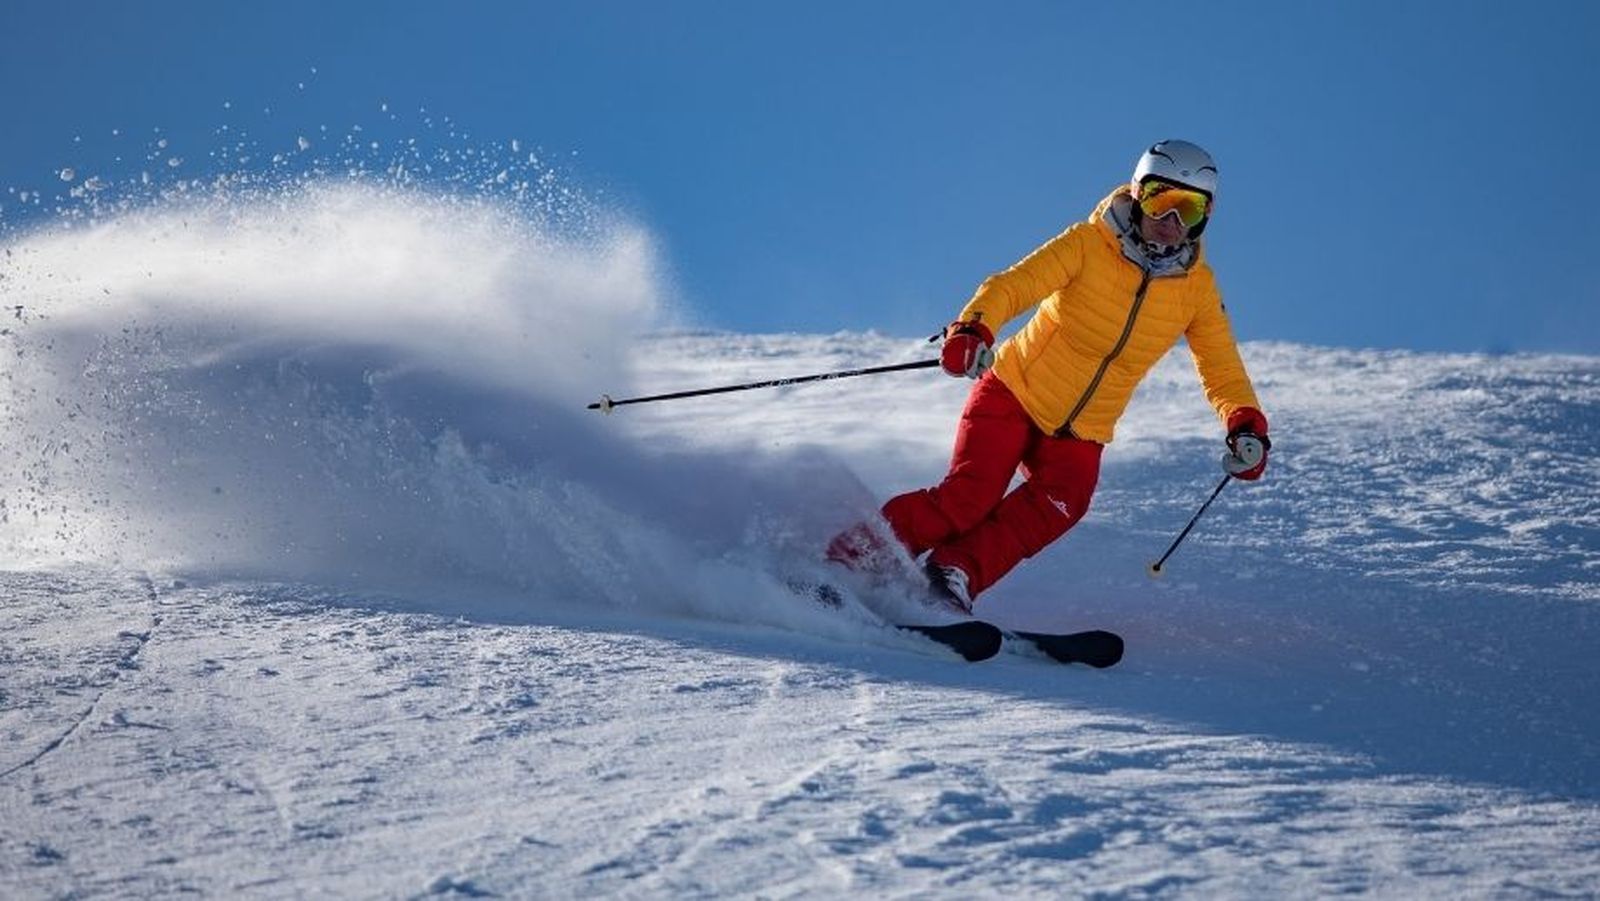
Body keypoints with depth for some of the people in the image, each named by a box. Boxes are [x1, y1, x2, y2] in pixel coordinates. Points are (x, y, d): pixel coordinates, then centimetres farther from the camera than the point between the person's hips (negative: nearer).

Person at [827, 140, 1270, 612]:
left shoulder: (1198, 287, -2)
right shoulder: (1087, 245, -14)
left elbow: (1222, 369, 4)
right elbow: (1012, 285, -23)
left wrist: (1246, 425, -15)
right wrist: (972, 329, -44)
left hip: (1080, 435, 3)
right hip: (1014, 394, -3)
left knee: (1057, 506, -26)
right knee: (967, 498, -21)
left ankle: (954, 572, -20)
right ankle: (858, 552, -8)